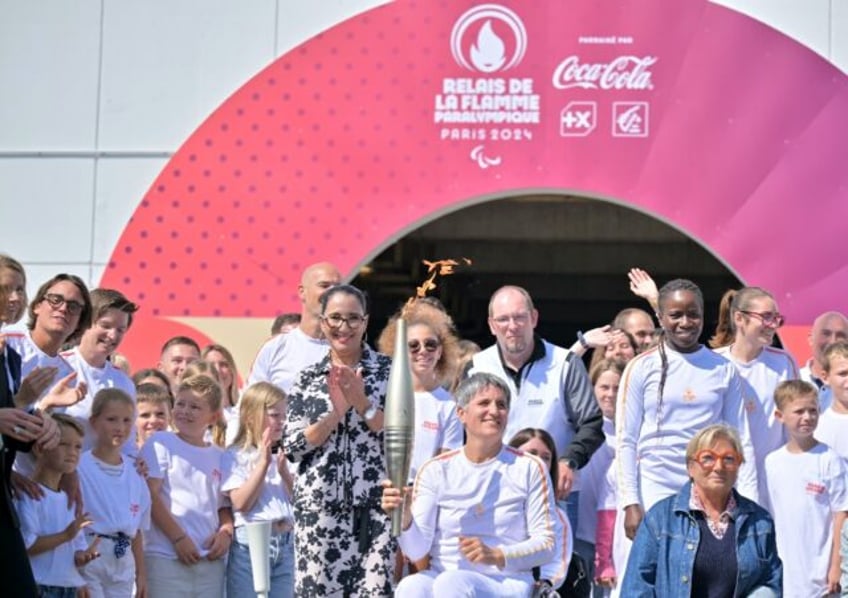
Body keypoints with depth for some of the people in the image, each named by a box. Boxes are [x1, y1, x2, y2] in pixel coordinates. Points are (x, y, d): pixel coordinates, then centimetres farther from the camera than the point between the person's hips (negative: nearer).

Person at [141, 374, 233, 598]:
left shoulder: (219, 456, 15)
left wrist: (226, 532, -2)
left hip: (211, 560, 5)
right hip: (167, 556, -5)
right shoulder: (161, 443, 0)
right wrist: (178, 538, -14)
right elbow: (150, 497, -8)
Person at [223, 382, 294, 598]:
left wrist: (284, 471, -5)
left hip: (283, 544, 6)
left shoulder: (281, 456, 13)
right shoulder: (235, 456, -4)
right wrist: (263, 463, -14)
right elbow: (241, 503, -14)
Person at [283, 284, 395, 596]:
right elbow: (292, 446, 1)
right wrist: (336, 411, -11)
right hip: (319, 507, 1)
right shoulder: (307, 378, 9)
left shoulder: (388, 370, 6)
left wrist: (362, 403, -14)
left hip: (374, 507, -1)